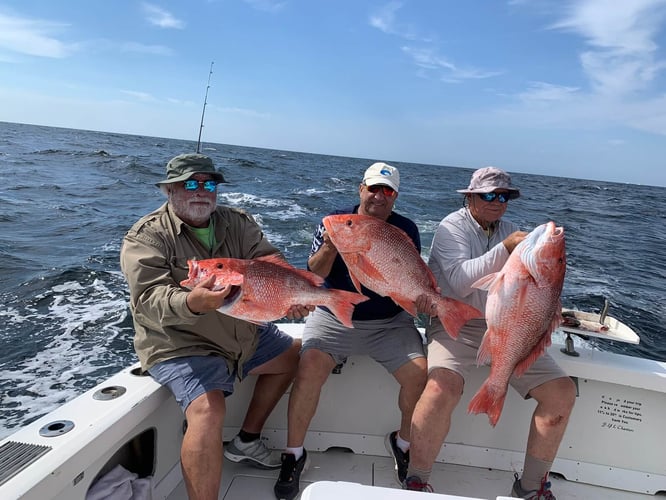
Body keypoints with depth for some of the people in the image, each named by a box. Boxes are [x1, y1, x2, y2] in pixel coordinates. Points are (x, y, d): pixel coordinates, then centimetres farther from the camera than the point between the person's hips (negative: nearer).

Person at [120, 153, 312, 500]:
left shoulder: (238, 223, 4)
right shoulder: (146, 236, -11)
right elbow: (148, 300, -23)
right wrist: (192, 303, -45)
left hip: (243, 333, 7)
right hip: (179, 344, -7)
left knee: (294, 355, 16)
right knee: (207, 410, -30)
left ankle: (246, 441, 26)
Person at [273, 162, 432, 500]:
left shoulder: (406, 230, 2)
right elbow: (314, 276, -7)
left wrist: (421, 297, -19)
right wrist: (329, 247, -26)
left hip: (389, 323, 2)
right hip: (334, 317, -1)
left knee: (420, 374, -18)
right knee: (309, 366, -25)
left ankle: (403, 443, 14)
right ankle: (293, 454, -2)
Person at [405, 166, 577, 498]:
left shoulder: (510, 231, 14)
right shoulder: (453, 227, -3)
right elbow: (461, 283, -18)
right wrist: (505, 249, -25)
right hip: (458, 325, -6)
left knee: (563, 391, -6)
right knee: (442, 388, -32)